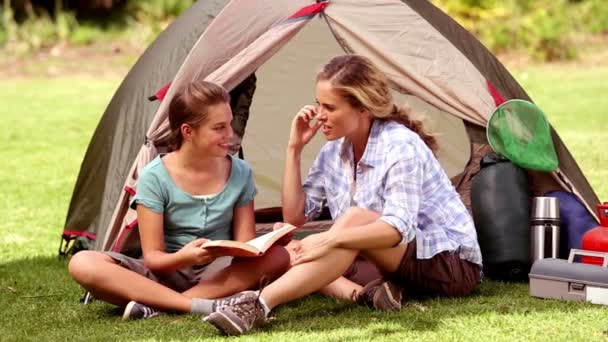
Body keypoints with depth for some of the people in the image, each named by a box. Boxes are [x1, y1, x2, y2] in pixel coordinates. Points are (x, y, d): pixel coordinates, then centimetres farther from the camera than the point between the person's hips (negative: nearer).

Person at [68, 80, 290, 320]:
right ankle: (201, 306, -41)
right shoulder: (154, 177, -9)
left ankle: (158, 305, -32)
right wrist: (182, 258, -34)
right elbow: (152, 257, -11)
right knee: (82, 264, -28)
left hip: (220, 274, 2)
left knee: (278, 256, -29)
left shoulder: (239, 173, 0)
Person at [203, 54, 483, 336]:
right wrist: (294, 148, -4)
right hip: (402, 267, 8)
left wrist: (331, 239, -43)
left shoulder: (401, 147, -20)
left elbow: (398, 228, -31)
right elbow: (295, 216, 4)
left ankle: (259, 305, -44)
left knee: (354, 219, -34)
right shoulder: (334, 152, 3)